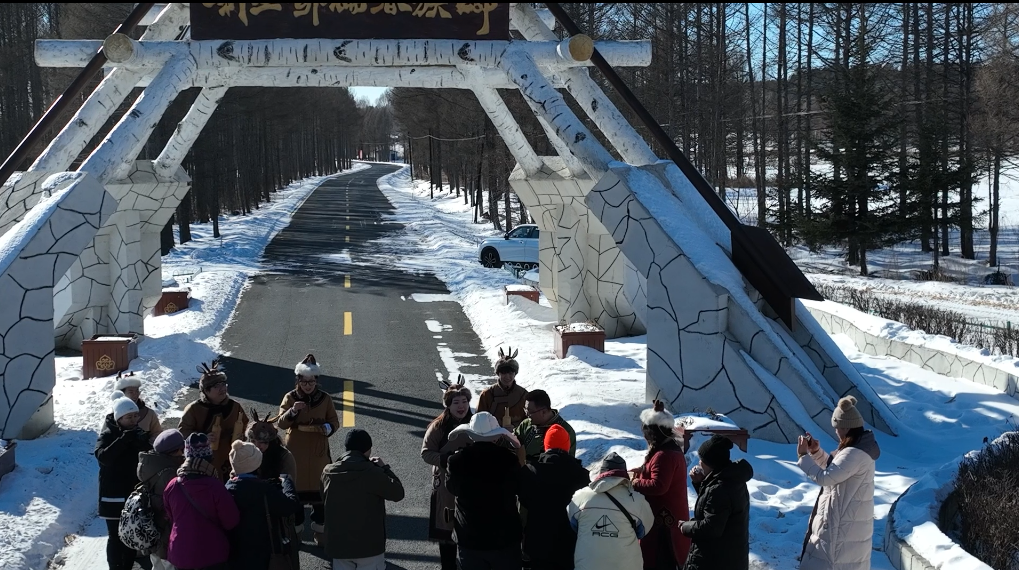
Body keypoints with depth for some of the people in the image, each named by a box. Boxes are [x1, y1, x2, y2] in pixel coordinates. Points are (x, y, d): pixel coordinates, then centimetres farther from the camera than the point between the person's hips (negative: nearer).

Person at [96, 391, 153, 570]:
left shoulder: (137, 433, 7)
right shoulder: (108, 435, -9)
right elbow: (102, 457, -27)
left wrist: (144, 443, -20)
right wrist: (124, 439, -34)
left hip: (134, 494, 5)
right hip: (114, 496, -5)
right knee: (116, 536, -5)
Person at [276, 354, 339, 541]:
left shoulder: (325, 399, 0)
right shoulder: (290, 398, -3)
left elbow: (334, 422, 4)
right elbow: (281, 423, -10)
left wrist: (328, 428, -19)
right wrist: (292, 411, -28)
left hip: (318, 452, 1)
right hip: (295, 451, -1)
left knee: (319, 490, 3)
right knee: (295, 489, 5)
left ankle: (319, 530, 14)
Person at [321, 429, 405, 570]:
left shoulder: (328, 472, 0)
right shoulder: (372, 472, -15)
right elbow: (397, 493, -6)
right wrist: (384, 468, 6)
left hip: (338, 544, 4)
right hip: (368, 544, -4)